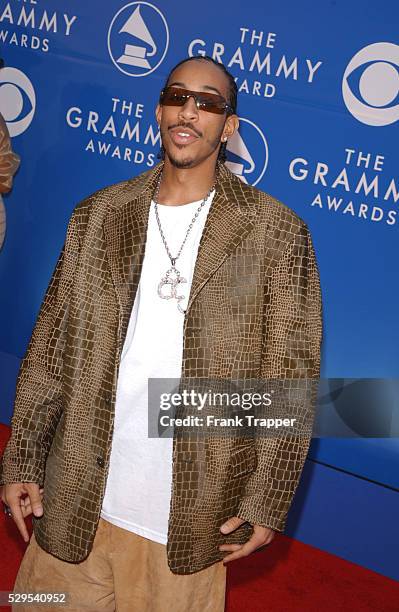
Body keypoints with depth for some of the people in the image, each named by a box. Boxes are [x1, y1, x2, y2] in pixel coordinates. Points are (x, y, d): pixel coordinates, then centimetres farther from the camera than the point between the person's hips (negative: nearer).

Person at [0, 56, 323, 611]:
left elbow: (289, 377, -5)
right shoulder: (97, 216, 5)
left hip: (192, 520, -2)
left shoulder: (276, 233, -5)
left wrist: (267, 502, -7)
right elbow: (49, 350, 7)